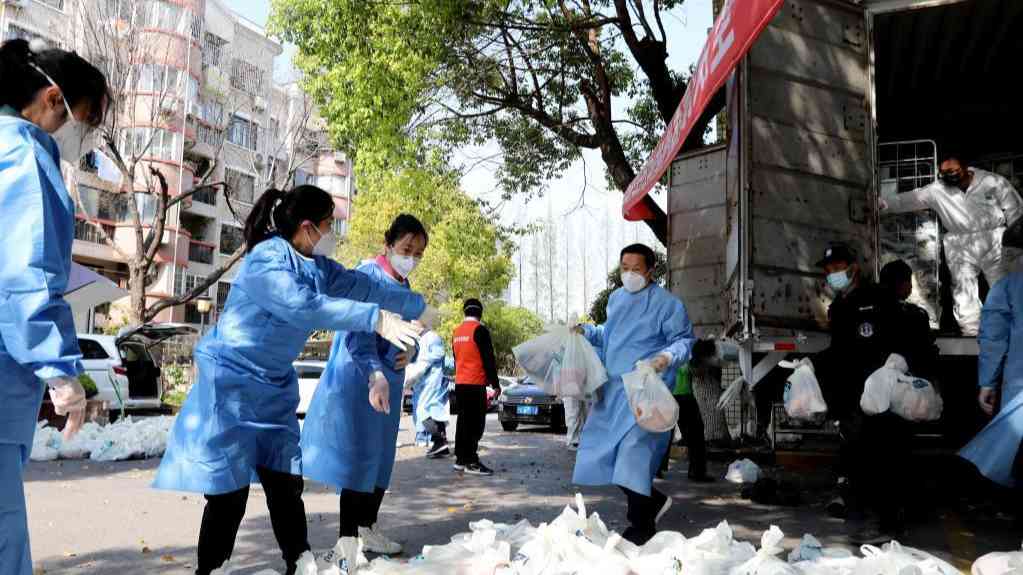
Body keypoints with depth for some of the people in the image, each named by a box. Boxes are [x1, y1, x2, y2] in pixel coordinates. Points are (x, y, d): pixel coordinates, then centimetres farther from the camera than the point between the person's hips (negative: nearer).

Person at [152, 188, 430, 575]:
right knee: (229, 491, -5)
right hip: (230, 382, -7)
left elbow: (362, 286, 10)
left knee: (286, 483, 9)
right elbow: (305, 307, -36)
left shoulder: (316, 265, 4)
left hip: (274, 386, 8)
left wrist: (418, 307, 13)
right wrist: (376, 319, -40)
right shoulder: (265, 261, -22)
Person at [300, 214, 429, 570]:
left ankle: (366, 529, 29)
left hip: (389, 382, 9)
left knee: (381, 458, 15)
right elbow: (358, 331, -28)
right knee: (359, 458, -10)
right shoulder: (368, 275, -15)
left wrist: (410, 350, -3)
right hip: (360, 380, -8)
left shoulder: (404, 286, 12)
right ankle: (349, 544, -3)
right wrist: (375, 375, -42)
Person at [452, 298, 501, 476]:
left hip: (459, 383, 8)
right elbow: (488, 359, -13)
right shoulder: (480, 330, -12)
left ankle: (460, 459, 16)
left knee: (463, 421, 13)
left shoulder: (457, 331, 12)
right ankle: (471, 462, -7)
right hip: (475, 383, -8)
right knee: (476, 422, -6)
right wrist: (495, 384, -8)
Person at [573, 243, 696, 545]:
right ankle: (653, 500, 26)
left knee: (634, 455, -11)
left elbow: (685, 340, -6)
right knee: (603, 451, 8)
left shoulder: (667, 303, -8)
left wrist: (669, 356, -25)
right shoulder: (616, 298, 15)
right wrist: (586, 331, 14)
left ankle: (641, 525, 6)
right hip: (612, 388, 8)